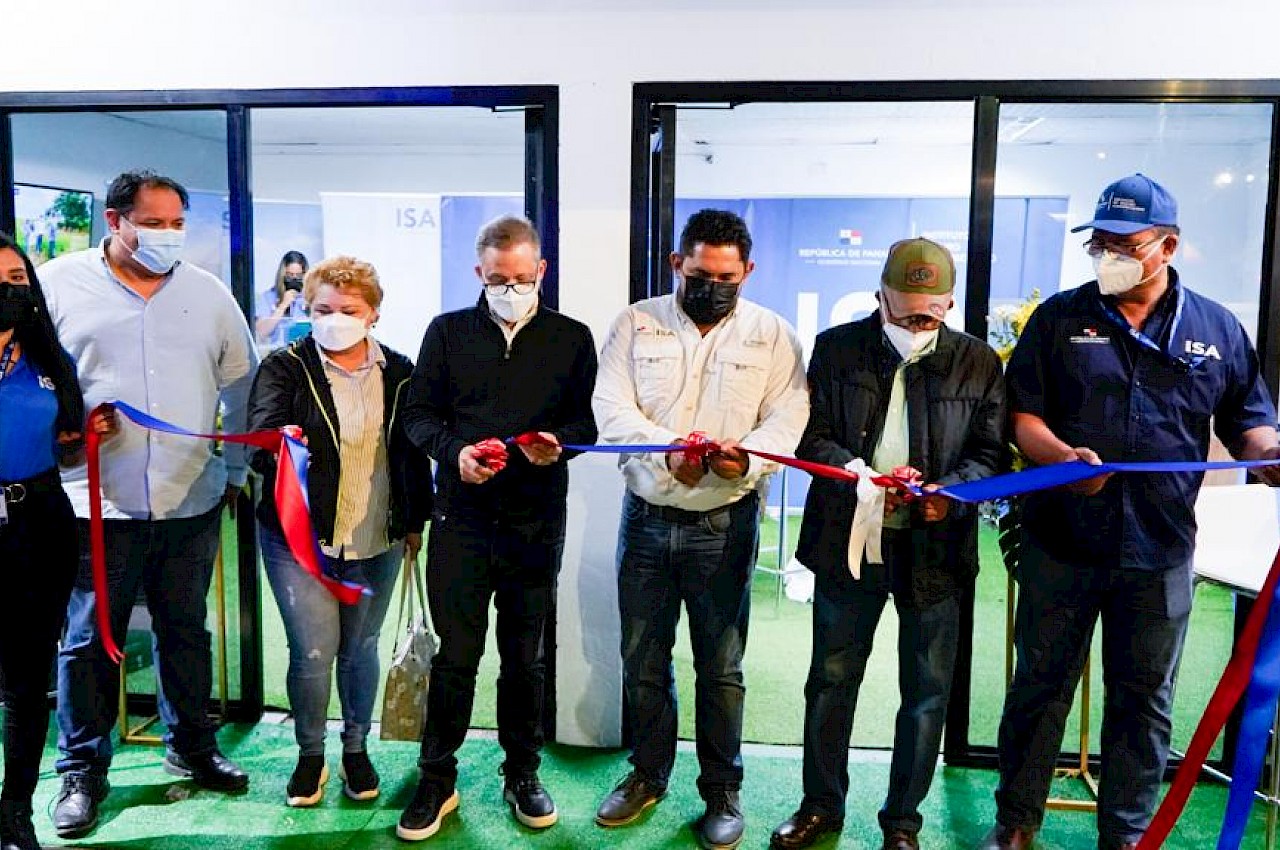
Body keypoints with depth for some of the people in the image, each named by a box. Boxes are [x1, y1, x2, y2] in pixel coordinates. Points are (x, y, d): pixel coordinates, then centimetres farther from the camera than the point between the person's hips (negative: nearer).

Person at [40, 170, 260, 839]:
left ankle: (191, 748, 32)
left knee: (185, 630, 15)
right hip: (97, 503, -2)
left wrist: (235, 471, 8)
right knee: (90, 640, 7)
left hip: (192, 502, 2)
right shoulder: (59, 283, 0)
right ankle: (83, 771, 25)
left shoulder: (208, 292, 7)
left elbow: (241, 386, 10)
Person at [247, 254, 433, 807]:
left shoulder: (398, 372, 4)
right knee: (313, 652, -2)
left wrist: (415, 521, 12)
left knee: (360, 648, 14)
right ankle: (310, 756, 23)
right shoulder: (286, 367, -4)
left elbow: (413, 451, 10)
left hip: (377, 540, 3)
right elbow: (261, 427, -18)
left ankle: (356, 749, 34)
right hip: (299, 536, -2)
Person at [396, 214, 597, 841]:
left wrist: (559, 441, -16)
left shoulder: (572, 338, 5)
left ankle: (522, 773, 30)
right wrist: (455, 451, -13)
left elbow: (589, 419, 5)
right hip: (461, 517, 0)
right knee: (455, 654, 5)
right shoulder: (447, 332, 6)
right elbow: (417, 413, 5)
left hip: (537, 523, 0)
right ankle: (437, 778, 24)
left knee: (526, 655, 12)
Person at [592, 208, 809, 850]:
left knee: (721, 667, 8)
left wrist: (747, 458, -26)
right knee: (642, 659, 14)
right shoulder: (636, 323, 3)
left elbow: (787, 418, -5)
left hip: (724, 524, -1)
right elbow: (611, 406, -6)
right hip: (646, 517, 2)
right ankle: (648, 773, 34)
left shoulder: (773, 334, 2)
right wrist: (667, 449, -24)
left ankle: (722, 791, 27)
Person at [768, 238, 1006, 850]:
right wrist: (860, 474, -19)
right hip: (846, 541, 0)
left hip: (934, 546, 0)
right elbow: (810, 435, -2)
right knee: (831, 680, 13)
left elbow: (990, 452, 1)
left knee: (926, 693, 11)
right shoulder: (836, 348, 0)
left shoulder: (978, 363, 1)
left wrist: (953, 488, -19)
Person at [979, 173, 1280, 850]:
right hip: (1061, 541, -1)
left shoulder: (1217, 329, 6)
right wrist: (1062, 457, -20)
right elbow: (1022, 413, -1)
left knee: (1144, 698, 13)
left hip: (1159, 550, 1)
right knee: (1040, 684, 10)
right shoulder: (1059, 318, 2)